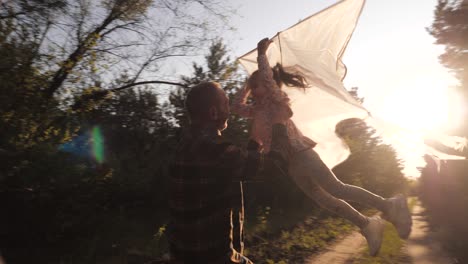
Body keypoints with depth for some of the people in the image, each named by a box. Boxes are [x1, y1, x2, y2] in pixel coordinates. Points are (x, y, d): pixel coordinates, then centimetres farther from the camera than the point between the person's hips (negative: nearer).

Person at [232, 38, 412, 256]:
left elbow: (266, 77, -14)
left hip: (299, 153, -8)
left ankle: (388, 205, -5)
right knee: (323, 199, 7)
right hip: (288, 161, 8)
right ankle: (367, 225, 15)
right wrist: (247, 85, 27)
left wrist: (262, 53, -2)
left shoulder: (277, 99, 0)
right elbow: (237, 107, 27)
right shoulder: (258, 108, 21)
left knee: (336, 189, -15)